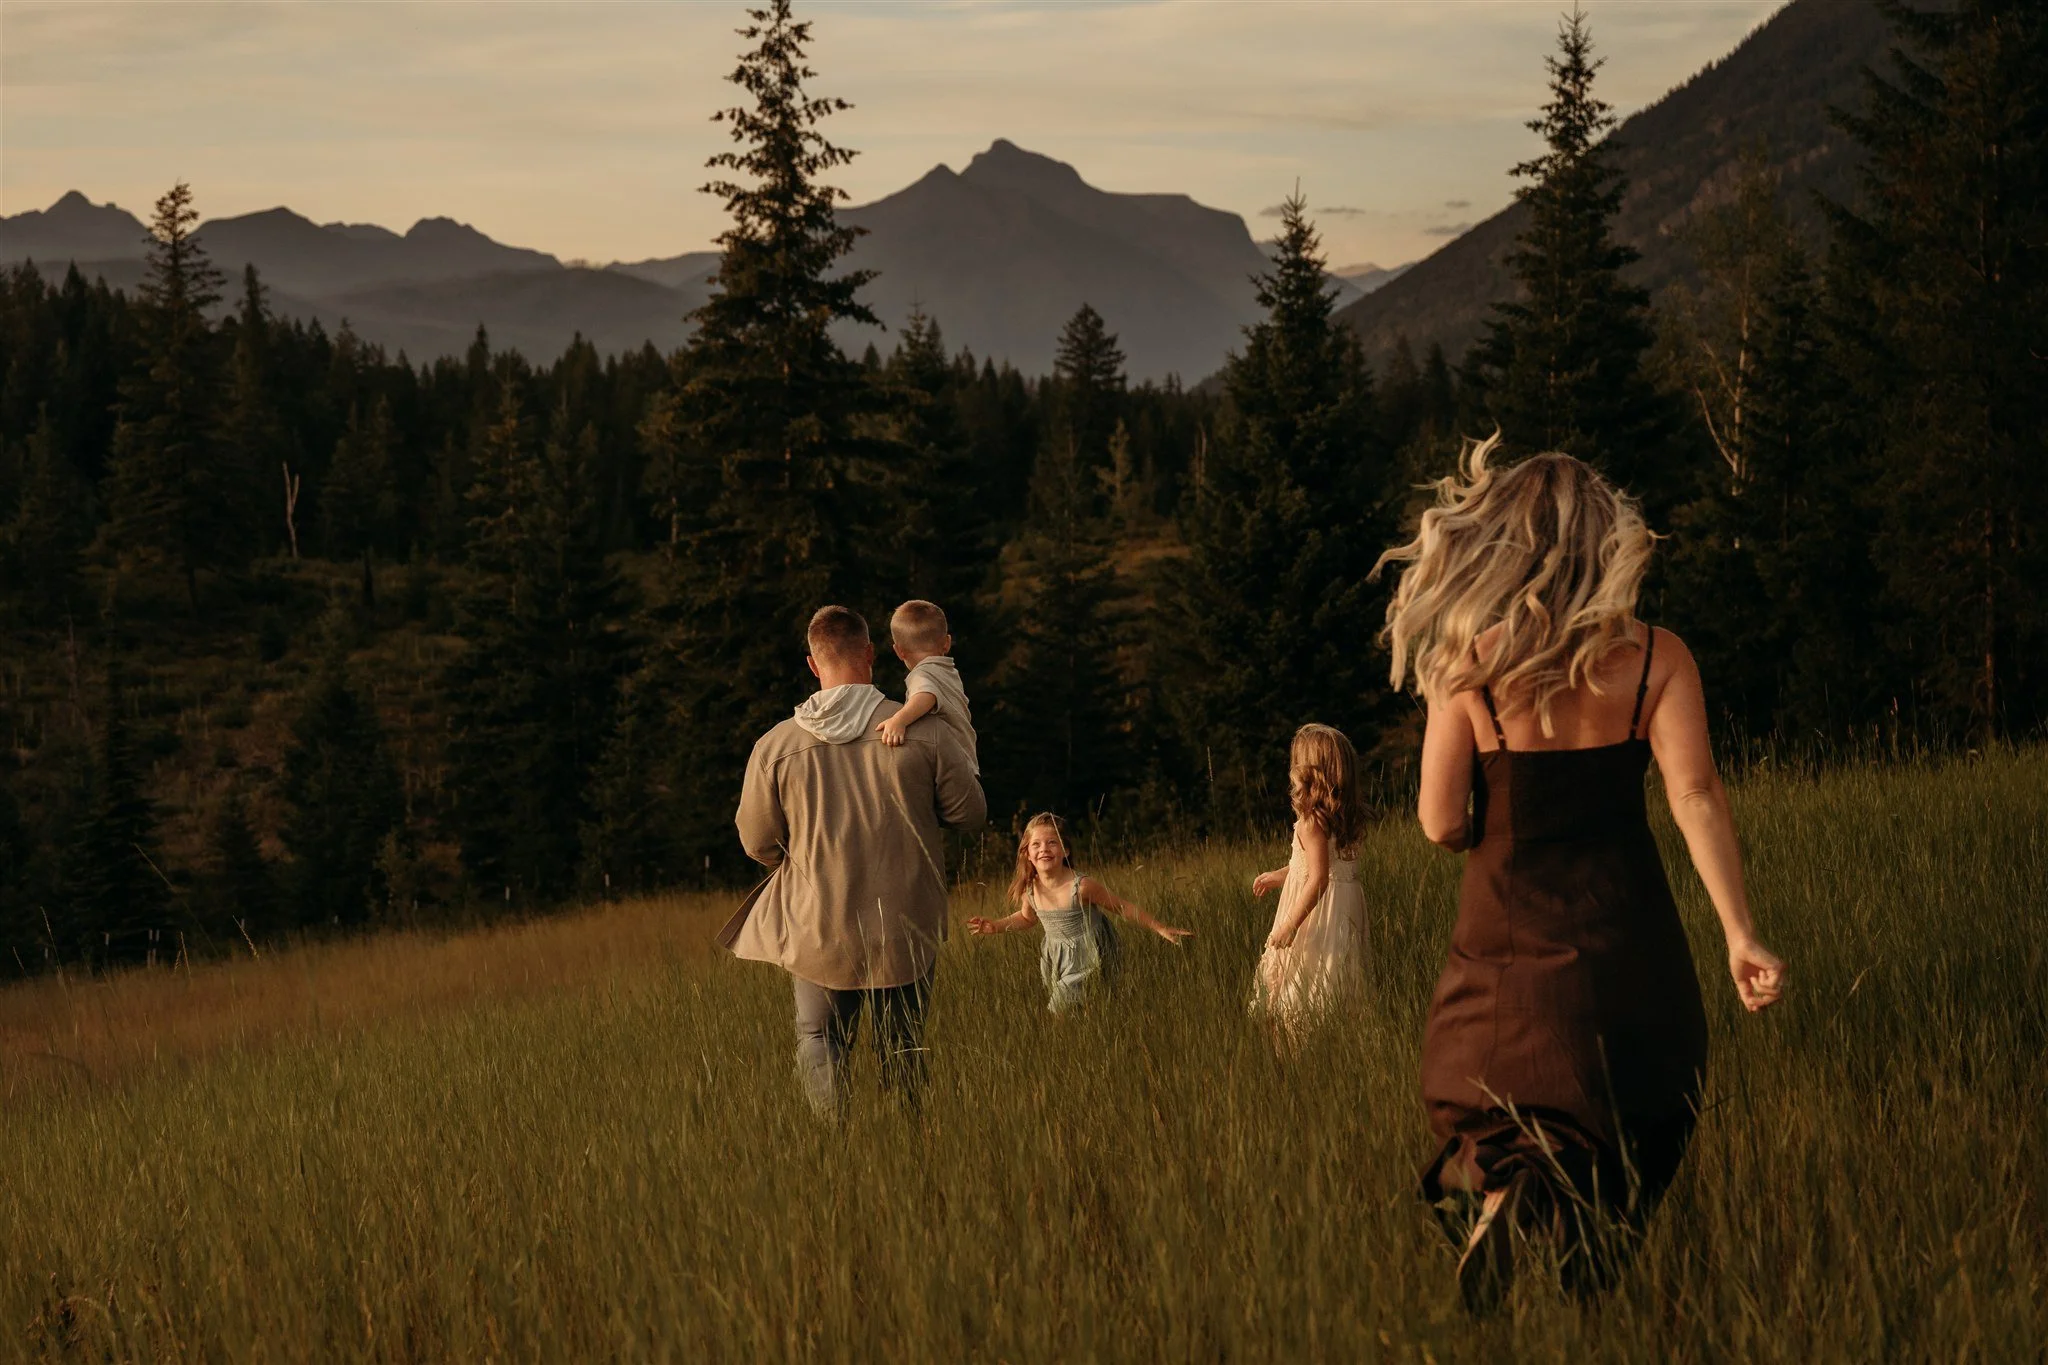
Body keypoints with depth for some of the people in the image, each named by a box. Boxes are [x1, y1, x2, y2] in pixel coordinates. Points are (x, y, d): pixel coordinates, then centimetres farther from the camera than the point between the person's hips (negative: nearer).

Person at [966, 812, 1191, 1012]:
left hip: (1087, 958, -5)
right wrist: (995, 926, 2)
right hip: (1055, 961, 5)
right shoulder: (1030, 890, -9)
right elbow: (1027, 917, 16)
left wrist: (1160, 929, -9)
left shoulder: (1081, 887, -25)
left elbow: (1123, 907, -13)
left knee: (1059, 1011, -15)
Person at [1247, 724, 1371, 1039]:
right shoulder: (1347, 816, 6)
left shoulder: (1311, 823, -19)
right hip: (1346, 906, 8)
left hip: (1319, 915, -8)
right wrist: (1278, 876, 29)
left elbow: (1319, 878, -24)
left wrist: (1290, 925, -22)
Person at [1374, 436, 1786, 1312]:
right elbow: (1695, 796, -12)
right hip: (1627, 937, 1)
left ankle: (1502, 1192, -19)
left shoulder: (1469, 666, -5)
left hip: (1509, 936, -1)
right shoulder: (1656, 658, -3)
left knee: (1493, 1118, 13)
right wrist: (1739, 934, -15)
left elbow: (1441, 824, -5)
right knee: (1626, 1144, 14)